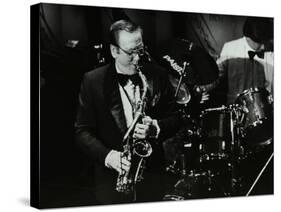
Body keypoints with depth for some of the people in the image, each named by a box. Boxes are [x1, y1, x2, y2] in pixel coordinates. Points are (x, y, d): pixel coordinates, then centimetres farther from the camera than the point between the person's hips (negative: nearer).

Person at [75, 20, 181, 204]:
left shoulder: (157, 75, 1)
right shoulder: (93, 81, -5)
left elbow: (175, 118, 5)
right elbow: (83, 131, -4)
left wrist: (156, 128, -16)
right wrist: (107, 155, -19)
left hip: (151, 173, 2)